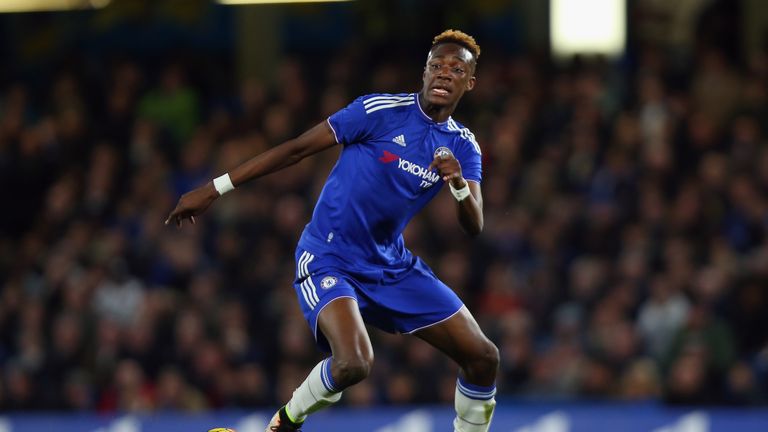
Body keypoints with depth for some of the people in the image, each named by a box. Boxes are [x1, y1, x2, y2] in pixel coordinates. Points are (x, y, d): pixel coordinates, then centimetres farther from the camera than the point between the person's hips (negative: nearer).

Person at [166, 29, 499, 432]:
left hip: (391, 265, 6)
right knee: (353, 363, -30)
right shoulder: (381, 111, -14)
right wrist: (213, 189, -13)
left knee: (483, 358, -1)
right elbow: (296, 148, -12)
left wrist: (460, 184, -29)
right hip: (328, 259, -6)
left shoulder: (463, 146, 2)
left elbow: (474, 226, -6)